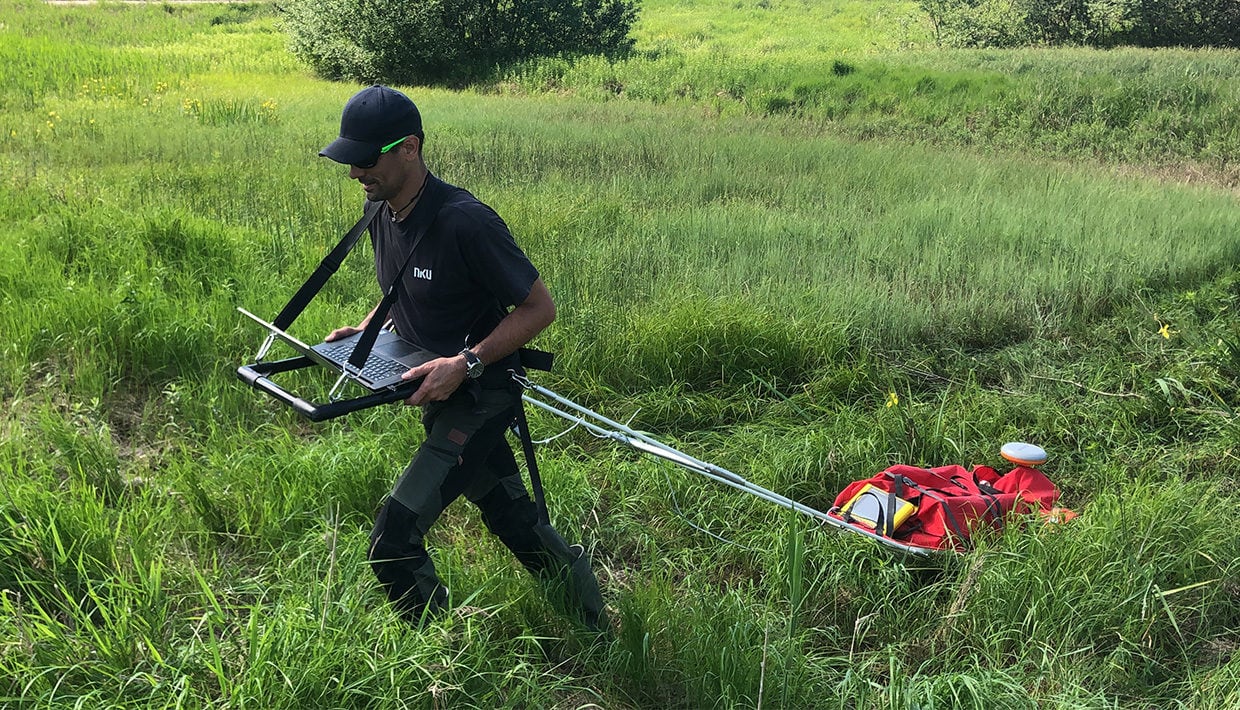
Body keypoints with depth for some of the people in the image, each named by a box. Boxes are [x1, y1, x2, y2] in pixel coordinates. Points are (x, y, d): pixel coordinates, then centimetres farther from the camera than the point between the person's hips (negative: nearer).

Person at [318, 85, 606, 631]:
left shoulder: (465, 222, -26)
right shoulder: (383, 217, 2)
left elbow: (539, 307, -21)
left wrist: (466, 363, -29)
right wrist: (365, 331, 4)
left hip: (479, 397, -9)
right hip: (440, 399, 9)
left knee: (393, 541, -12)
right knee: (516, 523, 19)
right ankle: (598, 630, 38)